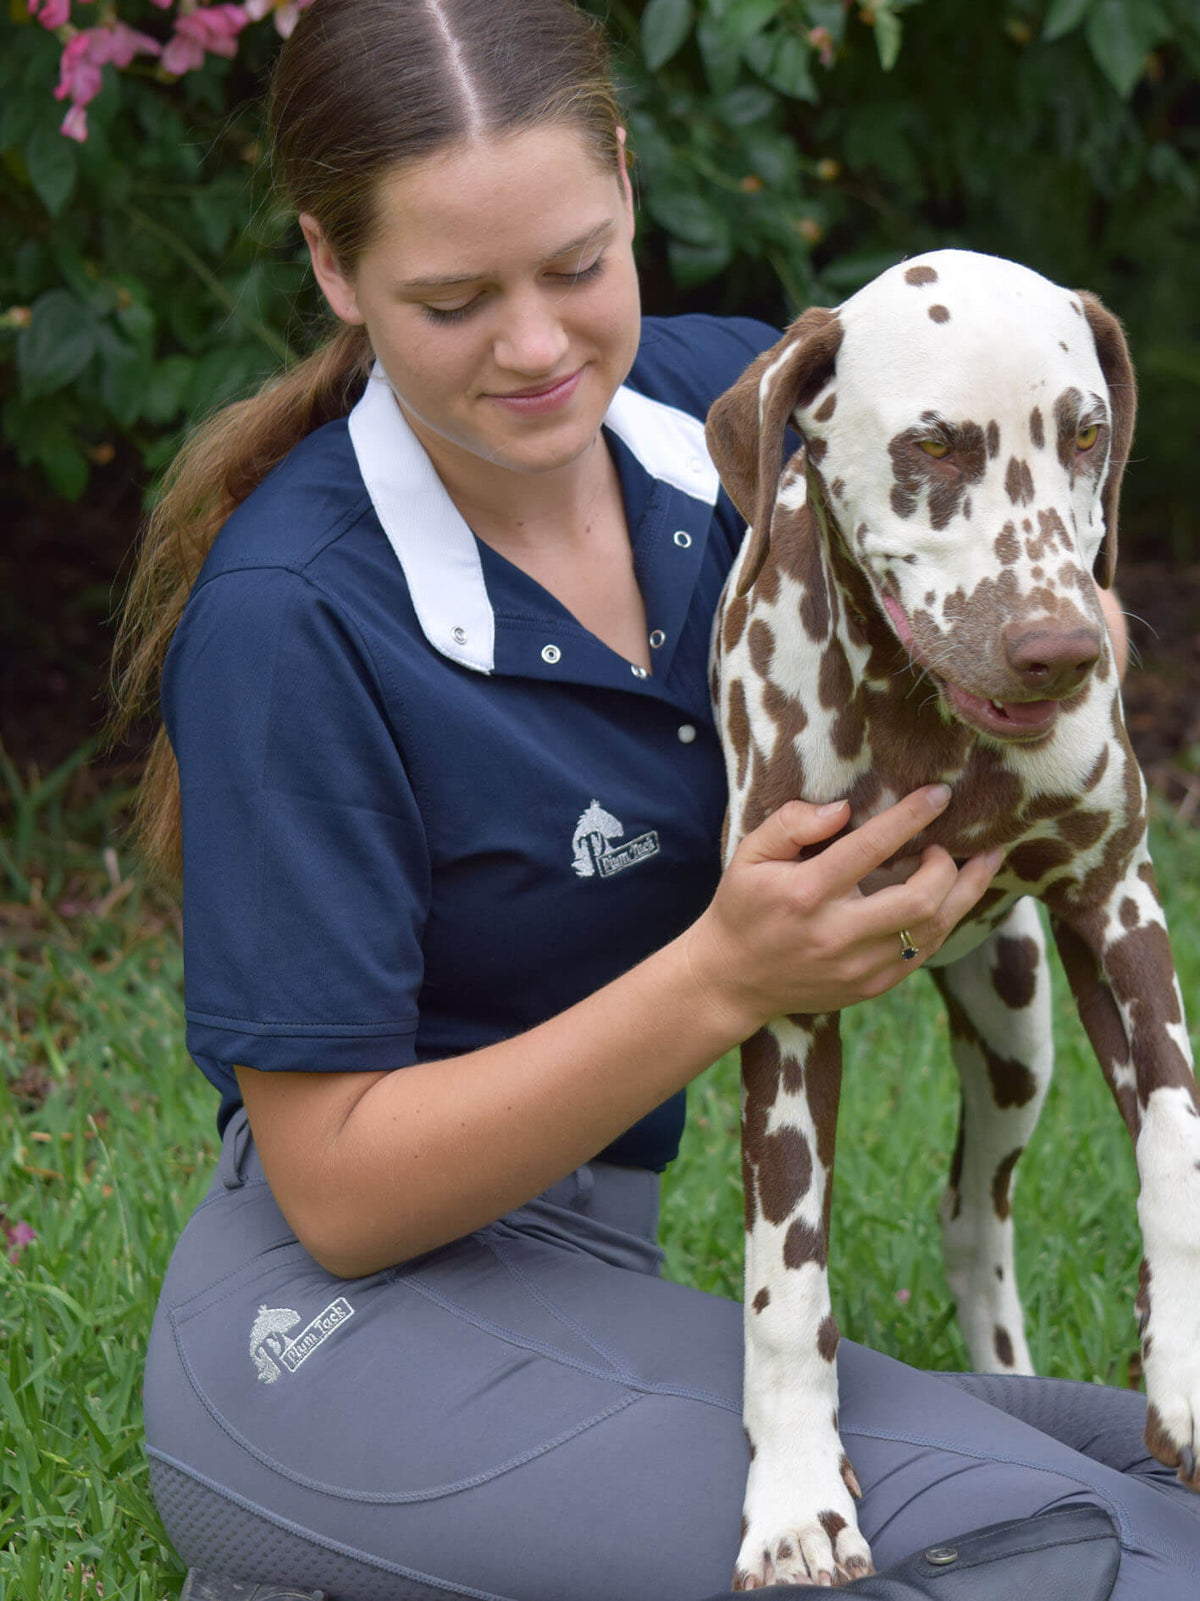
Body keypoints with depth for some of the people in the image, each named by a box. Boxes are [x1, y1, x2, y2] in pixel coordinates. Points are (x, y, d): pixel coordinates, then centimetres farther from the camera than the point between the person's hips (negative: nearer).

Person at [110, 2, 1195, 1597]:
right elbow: (338, 1188, -16)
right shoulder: (290, 615, -19)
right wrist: (725, 976, -26)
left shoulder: (729, 403, -2)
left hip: (585, 1278, 8)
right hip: (340, 1330, -7)